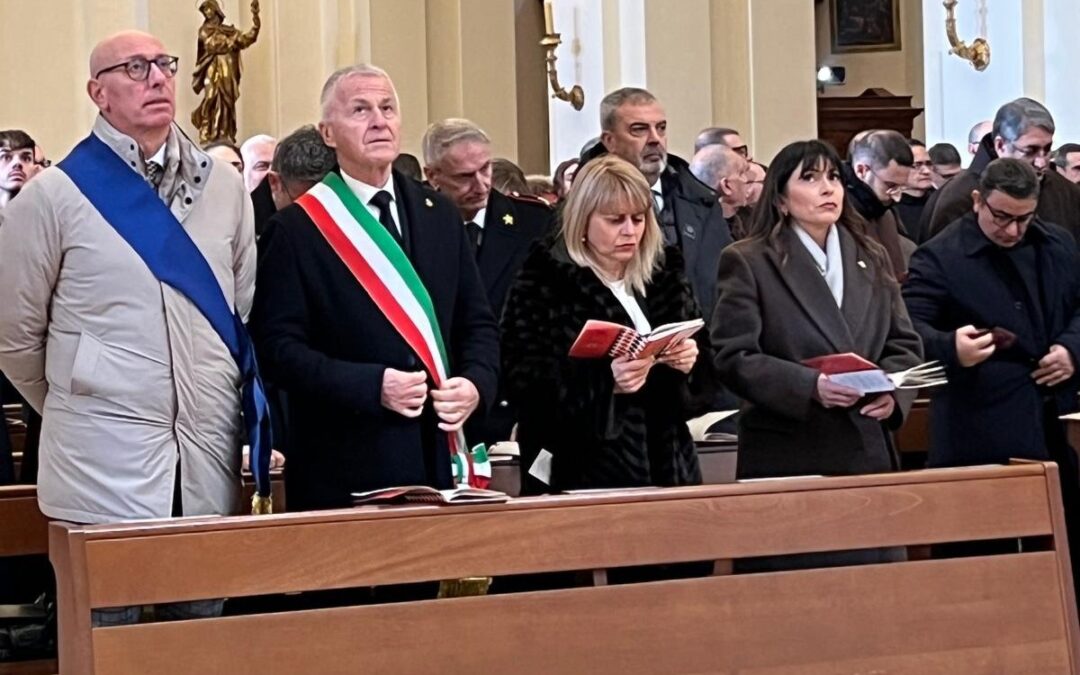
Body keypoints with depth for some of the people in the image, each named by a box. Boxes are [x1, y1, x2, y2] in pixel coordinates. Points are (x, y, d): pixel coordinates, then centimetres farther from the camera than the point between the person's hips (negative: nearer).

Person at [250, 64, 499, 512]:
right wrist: (373, 386, -18)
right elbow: (277, 346, -8)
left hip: (440, 457, 4)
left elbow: (478, 323, 17)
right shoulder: (297, 229, -3)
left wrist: (476, 383, -4)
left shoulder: (440, 215, 13)